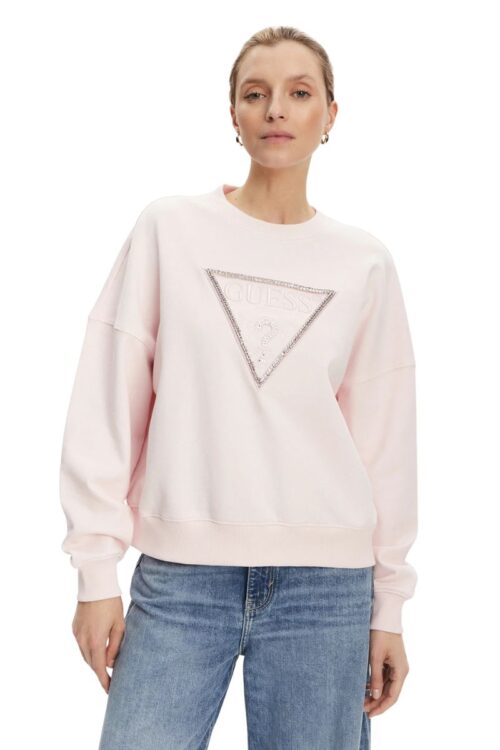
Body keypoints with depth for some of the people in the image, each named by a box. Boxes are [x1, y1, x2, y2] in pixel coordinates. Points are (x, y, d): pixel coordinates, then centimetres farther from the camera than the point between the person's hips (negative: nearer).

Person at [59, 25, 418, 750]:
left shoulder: (364, 262, 6)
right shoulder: (169, 228, 2)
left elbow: (385, 441, 8)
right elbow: (108, 409, 1)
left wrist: (389, 607, 8)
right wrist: (97, 568, -2)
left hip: (326, 582, 1)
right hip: (178, 578, -1)